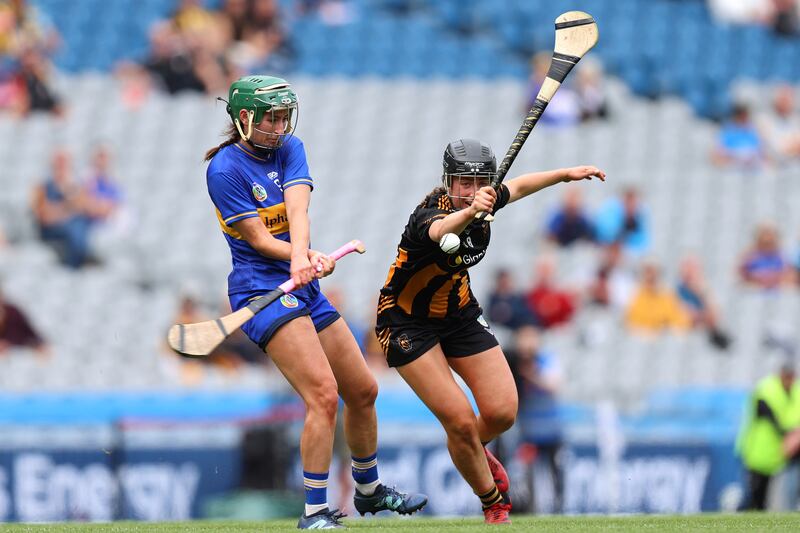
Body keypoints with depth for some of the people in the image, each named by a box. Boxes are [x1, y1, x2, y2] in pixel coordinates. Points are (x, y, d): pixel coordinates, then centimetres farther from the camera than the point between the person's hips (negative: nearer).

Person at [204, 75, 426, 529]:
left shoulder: (290, 149, 6)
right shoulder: (226, 169, -12)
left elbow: (297, 209, -12)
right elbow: (259, 239, -14)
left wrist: (302, 258, -31)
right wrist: (310, 259, -28)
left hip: (304, 288, 8)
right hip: (263, 291, -8)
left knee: (363, 391, 15)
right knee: (323, 395, -22)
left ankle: (369, 490, 36)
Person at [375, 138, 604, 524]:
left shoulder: (486, 201, -11)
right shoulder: (430, 213, -32)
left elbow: (517, 186, 13)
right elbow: (441, 230, -59)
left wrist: (567, 174, 21)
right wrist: (470, 212, -79)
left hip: (459, 314, 6)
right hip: (407, 322, -6)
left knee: (502, 413, -5)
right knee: (460, 421, -13)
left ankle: (475, 451, 31)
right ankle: (493, 505, 11)